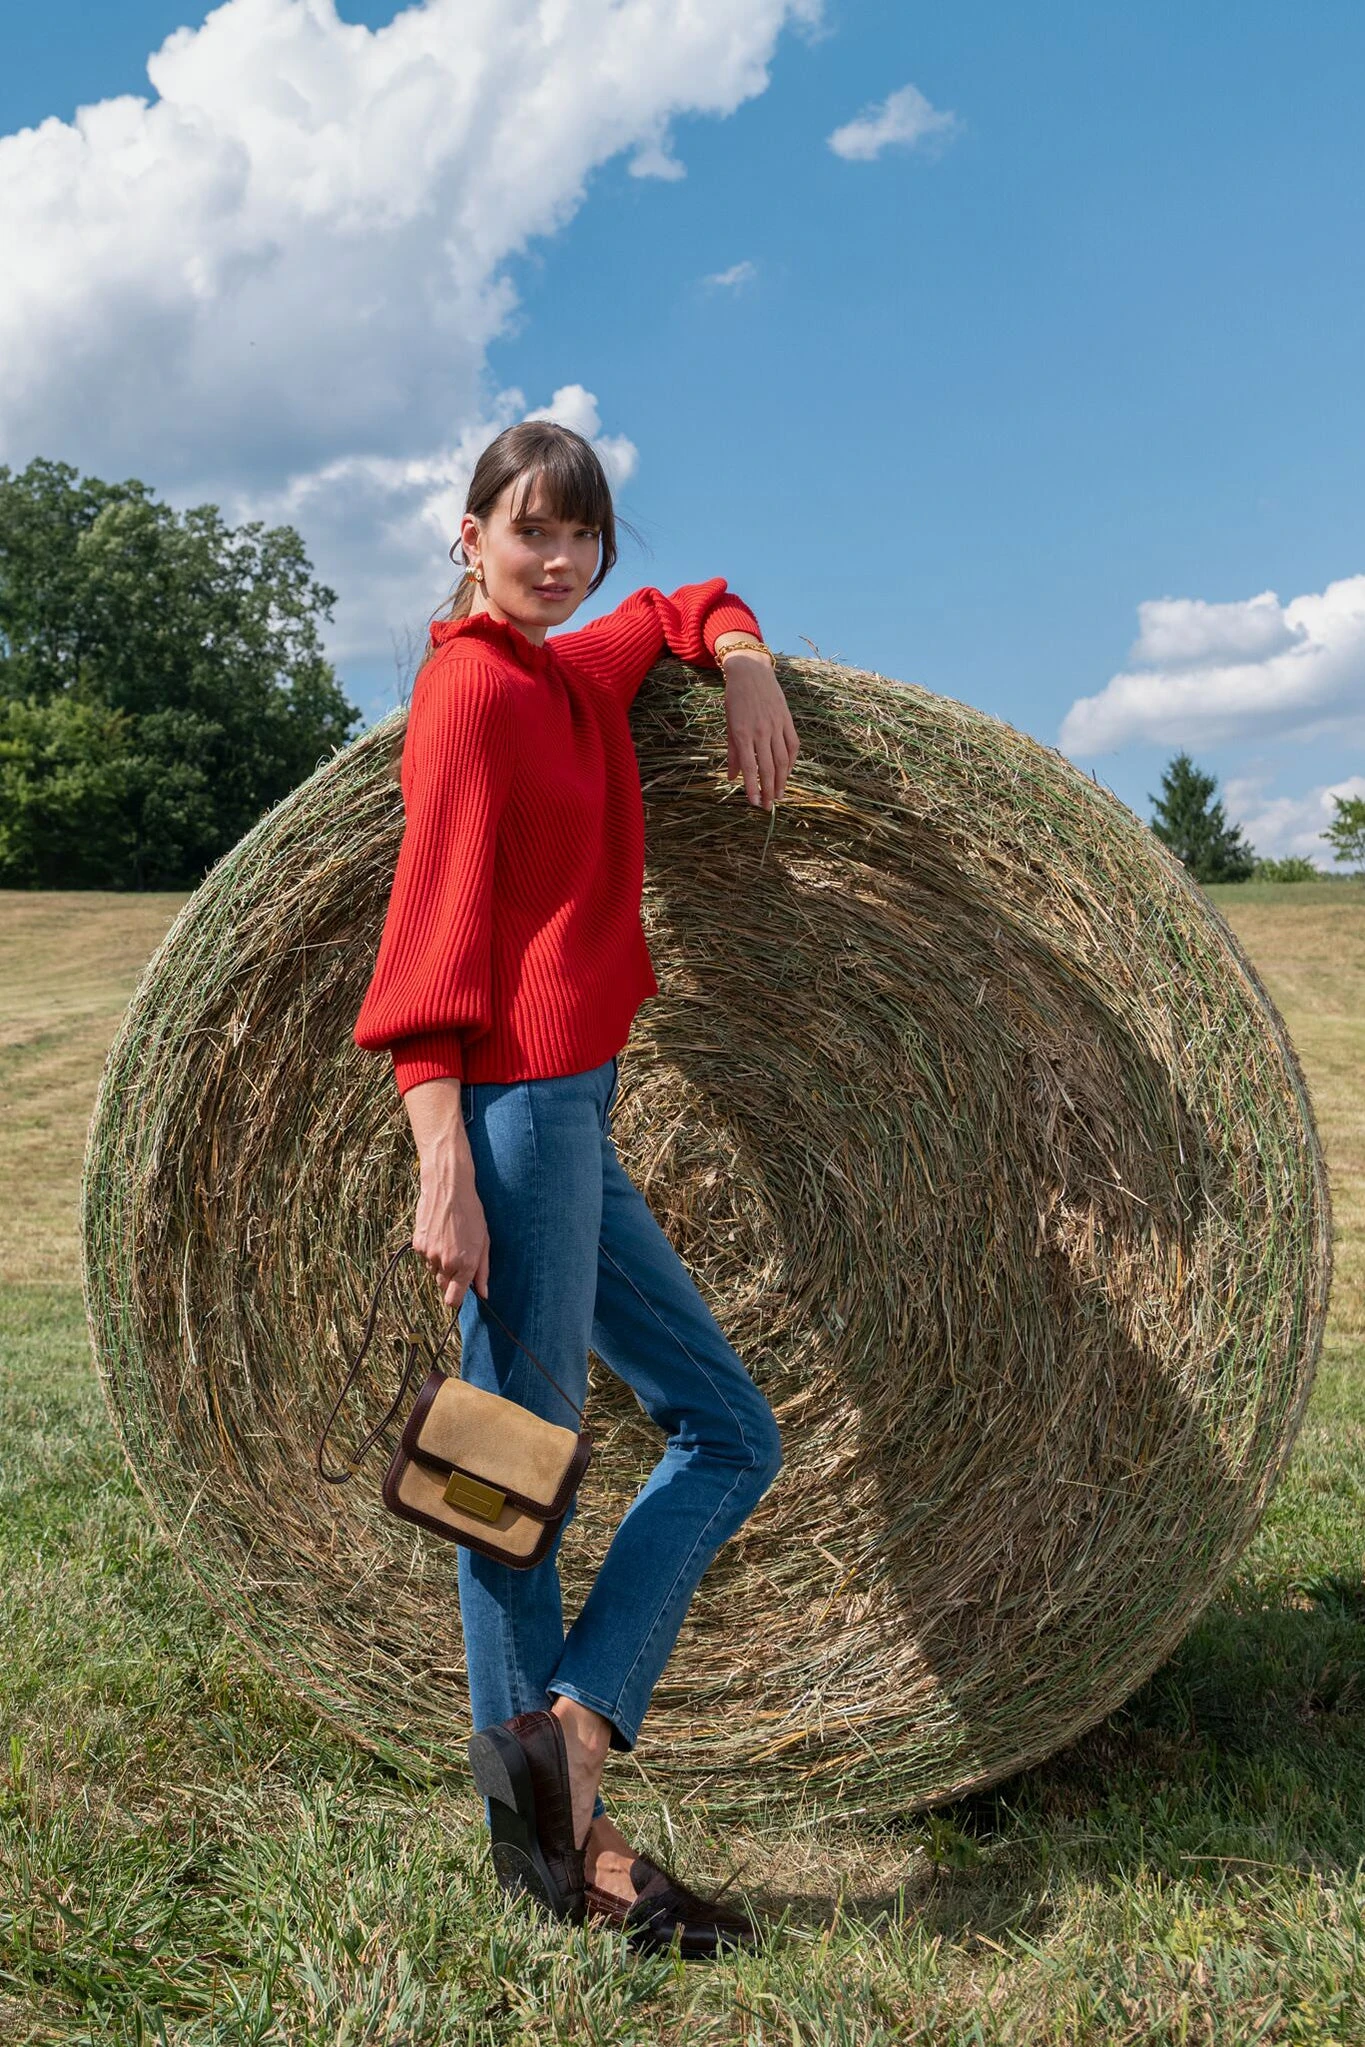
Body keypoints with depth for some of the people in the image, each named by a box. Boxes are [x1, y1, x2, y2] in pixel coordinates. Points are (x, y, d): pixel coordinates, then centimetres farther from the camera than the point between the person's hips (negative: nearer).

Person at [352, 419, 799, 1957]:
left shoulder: (575, 674, 17)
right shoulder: (475, 688, -7)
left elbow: (682, 607, 37)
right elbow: (435, 936, -14)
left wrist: (743, 665, 13)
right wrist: (443, 1169, -20)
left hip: (573, 1115, 10)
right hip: (514, 1110, -10)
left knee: (729, 1432, 12)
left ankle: (566, 1728, 12)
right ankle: (558, 1834, 13)